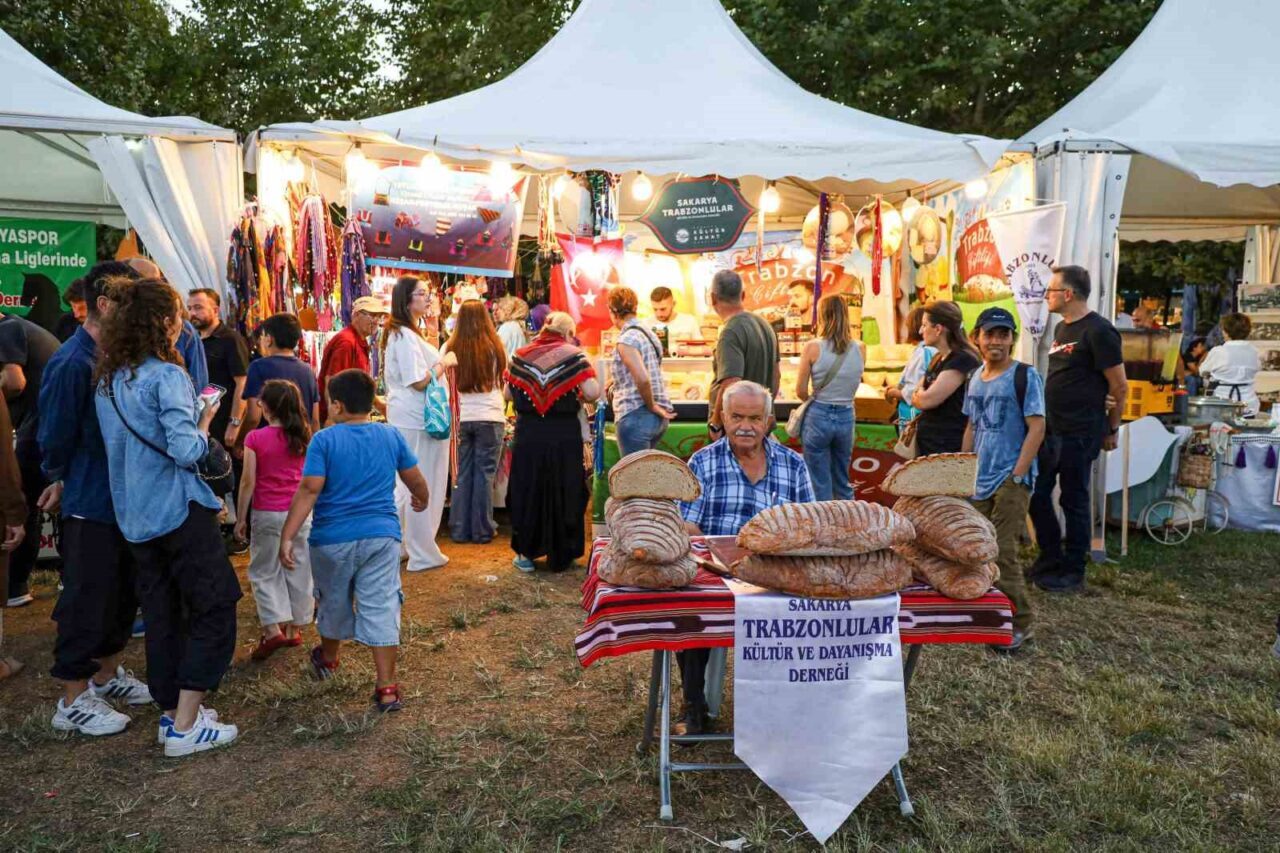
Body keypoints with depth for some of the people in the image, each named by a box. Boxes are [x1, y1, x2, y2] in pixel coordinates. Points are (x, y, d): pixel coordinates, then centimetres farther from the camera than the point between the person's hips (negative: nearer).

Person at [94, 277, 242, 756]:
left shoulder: (107, 379, 9)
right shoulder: (166, 376, -16)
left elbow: (120, 443, 17)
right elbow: (186, 451, -22)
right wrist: (204, 423, -2)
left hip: (134, 515, 8)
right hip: (179, 509, -8)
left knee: (161, 613, 15)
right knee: (215, 607, 1)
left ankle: (171, 712, 25)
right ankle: (186, 726, 0)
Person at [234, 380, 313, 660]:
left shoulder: (255, 439, -9)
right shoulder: (304, 438, 0)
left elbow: (248, 482, -7)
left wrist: (240, 518, 2)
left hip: (267, 514, -2)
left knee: (264, 572, 9)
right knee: (299, 571, 11)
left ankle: (273, 629, -3)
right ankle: (295, 628, 20)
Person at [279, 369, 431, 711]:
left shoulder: (324, 440, -8)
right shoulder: (392, 436, 2)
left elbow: (309, 490, -15)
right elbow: (415, 479, 11)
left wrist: (287, 537, -15)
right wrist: (422, 499, 33)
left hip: (333, 538, -1)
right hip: (382, 535, 1)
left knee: (334, 602, 20)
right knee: (381, 608, 2)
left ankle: (328, 658, 47)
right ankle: (387, 688, 1)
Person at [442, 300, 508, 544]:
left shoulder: (450, 348, -4)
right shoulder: (495, 348, -4)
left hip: (459, 417, 1)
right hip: (490, 417, -1)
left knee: (461, 473, 10)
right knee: (484, 473, 6)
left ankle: (459, 529, 16)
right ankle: (482, 530, 11)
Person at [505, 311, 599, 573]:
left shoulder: (520, 355, 3)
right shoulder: (573, 356, -5)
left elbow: (509, 394, 6)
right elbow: (592, 392, -14)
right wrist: (579, 398, 7)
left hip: (528, 436, 2)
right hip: (564, 436, -2)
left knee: (526, 492, 13)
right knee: (564, 493, 10)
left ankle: (526, 553, 19)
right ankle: (561, 556, 18)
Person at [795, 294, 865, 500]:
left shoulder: (813, 347, -11)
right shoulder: (860, 348, -3)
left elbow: (800, 391, -7)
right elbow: (854, 383, 9)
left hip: (818, 416, -3)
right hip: (846, 417, 3)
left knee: (820, 487, 7)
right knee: (843, 482, 20)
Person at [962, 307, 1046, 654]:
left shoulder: (1025, 376, -8)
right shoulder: (976, 378, 12)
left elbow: (1036, 427, -12)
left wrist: (1017, 475, -16)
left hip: (1010, 481, -7)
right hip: (977, 481, 7)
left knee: (1003, 552, -8)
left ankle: (1018, 624, 4)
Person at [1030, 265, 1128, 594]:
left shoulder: (1098, 331, -13)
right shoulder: (1062, 328, 14)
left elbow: (1120, 387, -11)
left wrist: (1111, 429, -3)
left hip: (1079, 434, -9)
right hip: (1051, 430, 9)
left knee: (1074, 501, 2)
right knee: (1037, 494, 13)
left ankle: (1072, 573, 14)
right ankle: (1050, 558, 28)